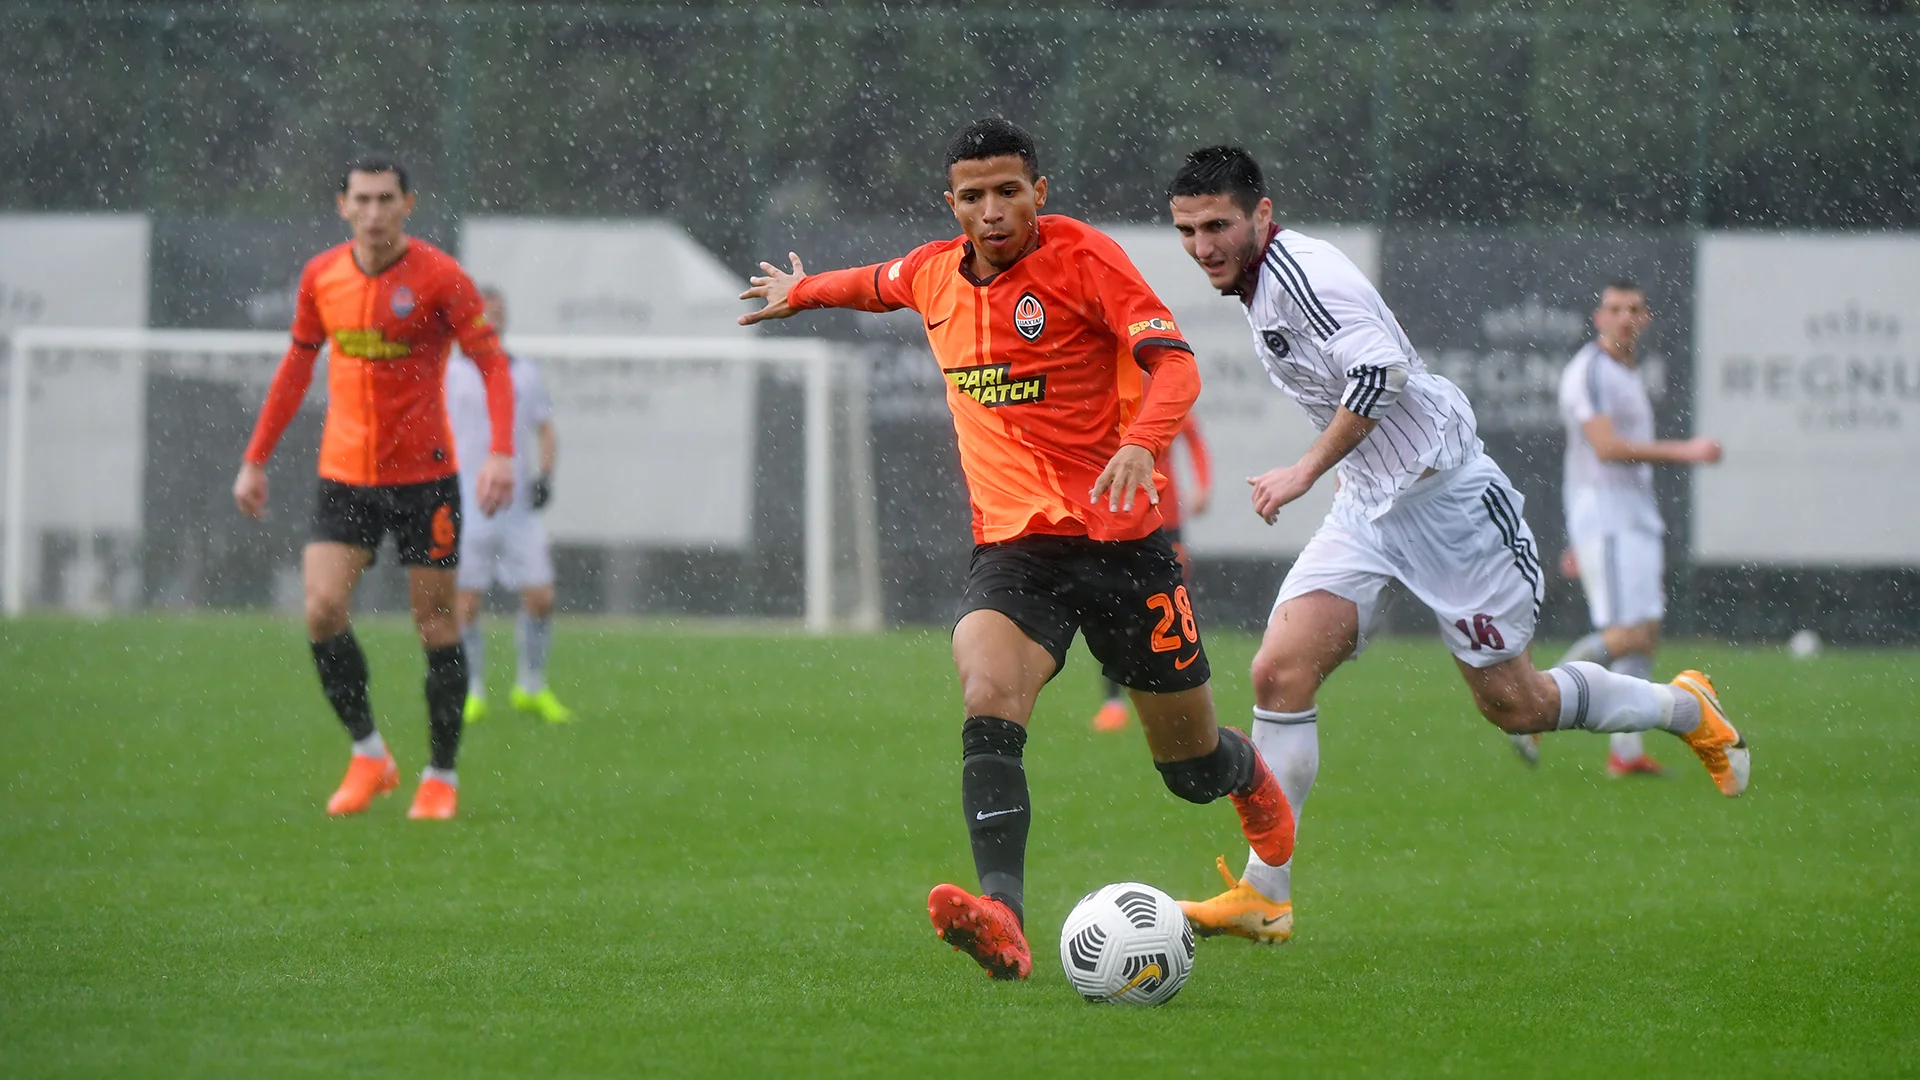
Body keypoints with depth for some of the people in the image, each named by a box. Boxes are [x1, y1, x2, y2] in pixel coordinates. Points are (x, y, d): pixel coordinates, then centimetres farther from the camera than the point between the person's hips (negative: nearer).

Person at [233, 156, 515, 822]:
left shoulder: (439, 278, -9)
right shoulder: (321, 278, 3)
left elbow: (492, 365, -8)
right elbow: (297, 367, 16)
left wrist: (501, 453, -22)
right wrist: (256, 459, 16)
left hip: (423, 475, -3)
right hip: (344, 476, 3)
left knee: (435, 623, 1)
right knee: (322, 609, -12)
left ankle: (441, 776, 15)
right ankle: (368, 755, 4)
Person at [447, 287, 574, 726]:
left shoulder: (525, 374, 11)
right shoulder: (450, 375, 2)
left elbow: (545, 429, 17)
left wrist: (545, 474, 1)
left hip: (518, 508, 3)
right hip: (466, 507, -3)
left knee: (540, 597, -2)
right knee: (466, 603, -4)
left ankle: (531, 687, 14)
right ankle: (472, 694, 7)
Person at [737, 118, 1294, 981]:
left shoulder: (1082, 256, -9)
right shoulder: (934, 273, 8)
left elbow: (1175, 364, -18)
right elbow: (883, 283, 34)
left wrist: (1141, 442, -36)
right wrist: (804, 291, 47)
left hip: (1119, 537, -3)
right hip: (1013, 545, 3)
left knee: (1190, 765, 7)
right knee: (987, 695, -28)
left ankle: (1248, 777, 47)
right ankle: (1002, 918, -43)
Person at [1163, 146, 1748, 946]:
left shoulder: (1301, 270, -20)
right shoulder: (1258, 287, 10)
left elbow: (1380, 369, -32)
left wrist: (1304, 473, -30)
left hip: (1445, 495, -8)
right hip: (1366, 509, 8)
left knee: (1514, 704, 3)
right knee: (1279, 673, -11)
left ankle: (1689, 712, 29)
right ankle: (1263, 895, -10)